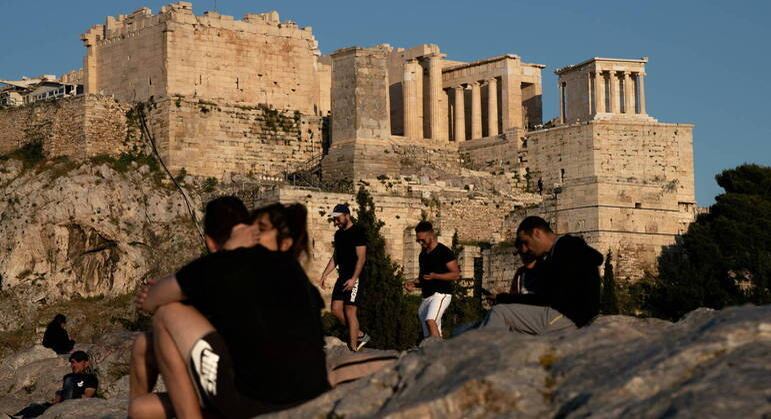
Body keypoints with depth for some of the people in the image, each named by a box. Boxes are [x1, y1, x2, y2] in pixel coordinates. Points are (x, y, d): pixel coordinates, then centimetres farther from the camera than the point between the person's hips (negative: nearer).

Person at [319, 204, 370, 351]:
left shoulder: (357, 232, -10)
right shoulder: (338, 234, 15)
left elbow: (361, 258, -15)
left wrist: (353, 279, -23)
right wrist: (325, 274, 12)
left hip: (353, 278, -8)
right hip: (342, 276, 8)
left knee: (350, 311, -9)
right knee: (336, 309, 5)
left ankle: (353, 348, -5)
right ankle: (360, 335, 18)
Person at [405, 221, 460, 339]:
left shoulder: (444, 252, -7)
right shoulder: (423, 254, 18)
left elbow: (456, 274, -11)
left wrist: (435, 276, -22)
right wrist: (414, 284, 8)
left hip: (441, 293, -8)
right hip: (426, 296, 8)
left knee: (430, 321, -32)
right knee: (428, 336, 7)